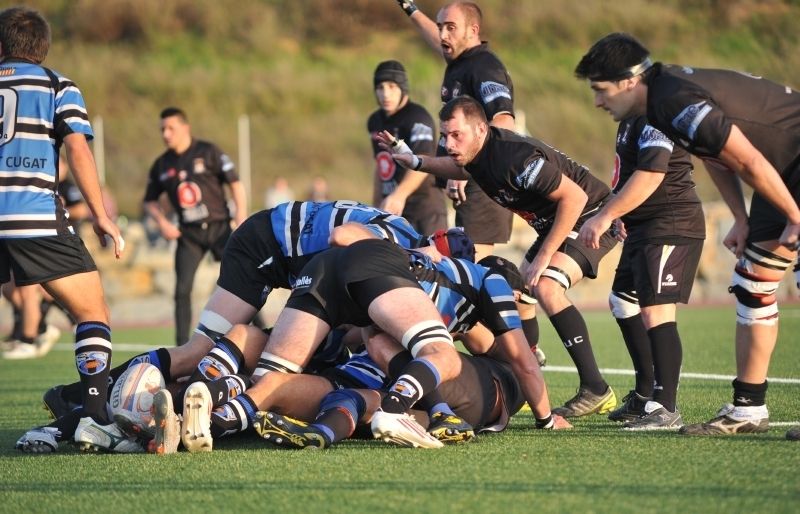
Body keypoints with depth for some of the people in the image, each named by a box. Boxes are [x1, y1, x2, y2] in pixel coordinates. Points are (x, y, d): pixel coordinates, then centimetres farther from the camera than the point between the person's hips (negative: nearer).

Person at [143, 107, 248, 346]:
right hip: (188, 234, 2)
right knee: (182, 290, -8)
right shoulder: (161, 165, 6)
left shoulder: (208, 152, -3)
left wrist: (241, 217, -14)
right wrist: (162, 222, -1)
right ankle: (182, 347, -3)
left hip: (219, 227, -2)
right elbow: (150, 200, 17)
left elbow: (235, 183, -4)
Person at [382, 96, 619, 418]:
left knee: (546, 287, -27)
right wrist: (415, 161, 11)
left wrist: (543, 257, -26)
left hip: (591, 217, -10)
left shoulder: (515, 158, -31)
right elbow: (464, 170, 24)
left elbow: (574, 197, -30)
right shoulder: (475, 152, -3)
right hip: (554, 222, 10)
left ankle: (596, 391, -25)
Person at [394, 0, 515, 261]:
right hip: (470, 186, 10)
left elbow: (504, 124, -30)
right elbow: (440, 42, 40)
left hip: (484, 188, -10)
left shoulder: (485, 67, -15)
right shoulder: (459, 61, 14)